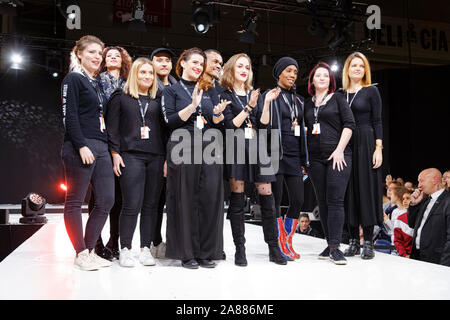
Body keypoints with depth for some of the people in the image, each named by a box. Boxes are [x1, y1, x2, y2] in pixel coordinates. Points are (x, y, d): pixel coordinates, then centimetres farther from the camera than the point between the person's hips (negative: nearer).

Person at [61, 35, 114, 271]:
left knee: (107, 200, 4)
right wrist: (81, 146, -18)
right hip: (79, 148, -8)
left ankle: (89, 249, 14)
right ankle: (81, 254, 7)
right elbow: (69, 116, -11)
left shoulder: (96, 83, 21)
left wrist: (110, 147, 15)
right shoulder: (73, 79, -2)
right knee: (75, 201, 0)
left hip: (100, 147, 8)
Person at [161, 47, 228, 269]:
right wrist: (192, 106, -14)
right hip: (183, 149, -4)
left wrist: (218, 113, -5)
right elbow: (171, 121, -4)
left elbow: (218, 123, 16)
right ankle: (187, 254, 5)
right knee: (185, 201, -3)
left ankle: (207, 253, 8)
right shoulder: (171, 91, 9)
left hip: (209, 149, 4)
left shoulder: (209, 92, 21)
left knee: (210, 199, -1)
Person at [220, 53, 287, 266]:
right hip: (236, 146, -3)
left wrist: (267, 103, -3)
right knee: (237, 198, -2)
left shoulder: (255, 95, 19)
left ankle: (274, 248, 8)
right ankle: (240, 250, 6)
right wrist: (249, 107, -13)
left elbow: (263, 124, 9)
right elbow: (230, 125, -6)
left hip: (256, 146, 4)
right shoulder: (225, 95, 6)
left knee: (266, 195, -1)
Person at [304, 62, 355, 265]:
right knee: (322, 202, 5)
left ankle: (335, 247, -10)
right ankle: (330, 244, 13)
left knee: (335, 201, -10)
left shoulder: (338, 99, 5)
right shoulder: (307, 104, 16)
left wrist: (339, 150, -11)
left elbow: (349, 124, -3)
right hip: (315, 158, 5)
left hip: (337, 156, -4)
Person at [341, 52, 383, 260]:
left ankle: (368, 243, 2)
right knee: (349, 191, 3)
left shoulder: (371, 91, 4)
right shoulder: (340, 94, 13)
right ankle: (353, 241, 10)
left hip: (365, 144, -3)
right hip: (345, 146, 4)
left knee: (366, 189, -3)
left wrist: (378, 148, -11)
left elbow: (377, 122, -1)